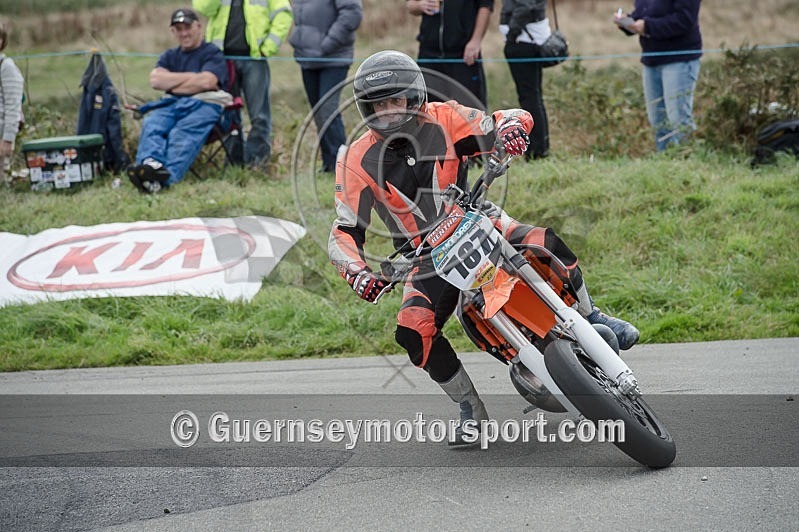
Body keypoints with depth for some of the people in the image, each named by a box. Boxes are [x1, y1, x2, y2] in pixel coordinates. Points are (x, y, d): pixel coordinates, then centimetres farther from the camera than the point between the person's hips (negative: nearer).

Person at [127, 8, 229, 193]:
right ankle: (150, 163, -63)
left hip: (203, 104, -4)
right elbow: (155, 80, 11)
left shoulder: (212, 53, 14)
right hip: (171, 104, 5)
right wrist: (190, 77, 4)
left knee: (182, 135, -37)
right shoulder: (169, 56, 31)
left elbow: (206, 82, -6)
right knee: (151, 124, -32)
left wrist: (171, 85, 5)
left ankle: (166, 177, -65)